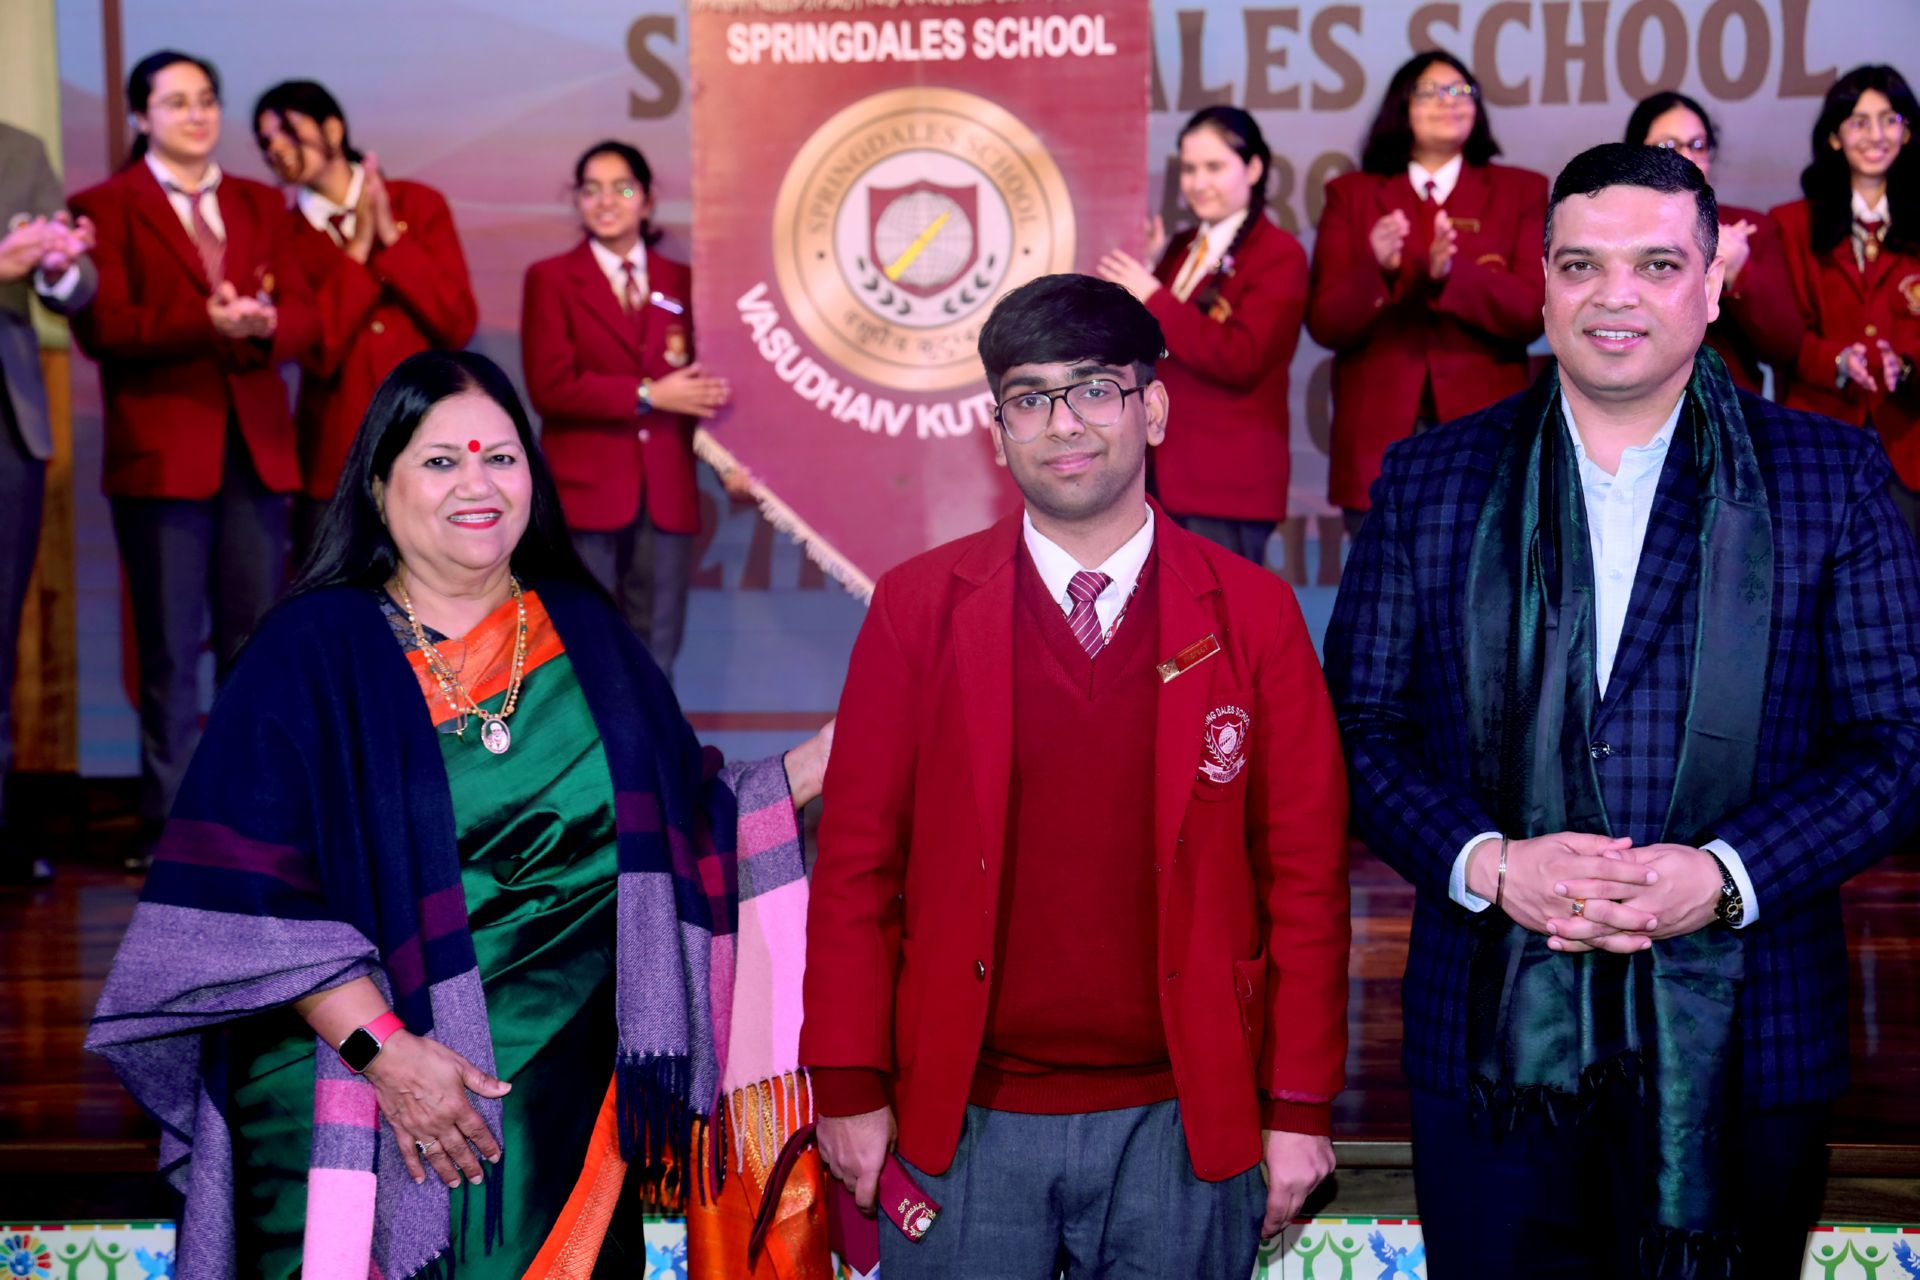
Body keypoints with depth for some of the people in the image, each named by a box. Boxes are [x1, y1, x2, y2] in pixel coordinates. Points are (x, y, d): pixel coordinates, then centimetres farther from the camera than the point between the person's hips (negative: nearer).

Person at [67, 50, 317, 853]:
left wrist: (266, 325, -17)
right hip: (162, 450, -4)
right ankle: (169, 824, 8)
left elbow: (302, 314, 6)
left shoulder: (260, 204, 16)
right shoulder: (105, 207, 2)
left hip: (256, 446, 4)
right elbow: (100, 327, -10)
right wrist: (205, 323, -22)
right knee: (170, 647, 0)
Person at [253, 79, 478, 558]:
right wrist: (357, 250, -11)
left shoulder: (417, 204, 5)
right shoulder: (283, 237, 3)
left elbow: (458, 325, -5)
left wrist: (391, 238, -10)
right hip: (334, 460, 0)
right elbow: (315, 350, -10)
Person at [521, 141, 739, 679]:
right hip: (584, 492, -3)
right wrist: (648, 395, -11)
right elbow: (550, 387, -9)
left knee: (654, 662, 7)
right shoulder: (551, 279, 3)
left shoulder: (680, 282, 13)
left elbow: (699, 382, 9)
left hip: (667, 494, 3)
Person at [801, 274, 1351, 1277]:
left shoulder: (1251, 613, 1)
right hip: (962, 1123, 0)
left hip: (1183, 1124, 0)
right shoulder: (918, 608, 1)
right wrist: (849, 1089, -2)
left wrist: (1299, 1109, -2)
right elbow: (856, 861, 1)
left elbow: (1305, 873, 1)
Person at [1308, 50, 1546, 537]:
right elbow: (1325, 325, 2)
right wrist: (1376, 271, -18)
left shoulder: (1519, 191, 11)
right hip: (1380, 438, 0)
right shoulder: (1351, 195, 11)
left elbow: (1529, 312, -2)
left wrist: (1452, 273, -20)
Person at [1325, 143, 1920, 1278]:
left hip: (1742, 1051, 0)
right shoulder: (1430, 482, 6)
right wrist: (1488, 865, -13)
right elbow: (1360, 732, 4)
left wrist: (1726, 875, -15)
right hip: (1494, 1044, 1)